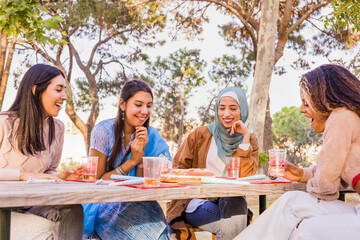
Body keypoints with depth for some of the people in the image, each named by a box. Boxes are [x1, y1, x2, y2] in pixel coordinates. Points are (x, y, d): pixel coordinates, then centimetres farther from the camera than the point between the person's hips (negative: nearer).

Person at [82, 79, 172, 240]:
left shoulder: (151, 136, -3)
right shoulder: (104, 131, -13)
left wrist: (142, 154, -18)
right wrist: (132, 161, -19)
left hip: (134, 204, 3)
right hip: (104, 206, -3)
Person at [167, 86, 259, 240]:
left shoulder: (250, 141, 9)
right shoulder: (200, 135, 7)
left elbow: (246, 177, -7)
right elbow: (178, 168, 6)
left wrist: (245, 137, -9)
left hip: (231, 202, 2)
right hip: (197, 202, -2)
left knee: (234, 203, -33)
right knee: (235, 222, -31)